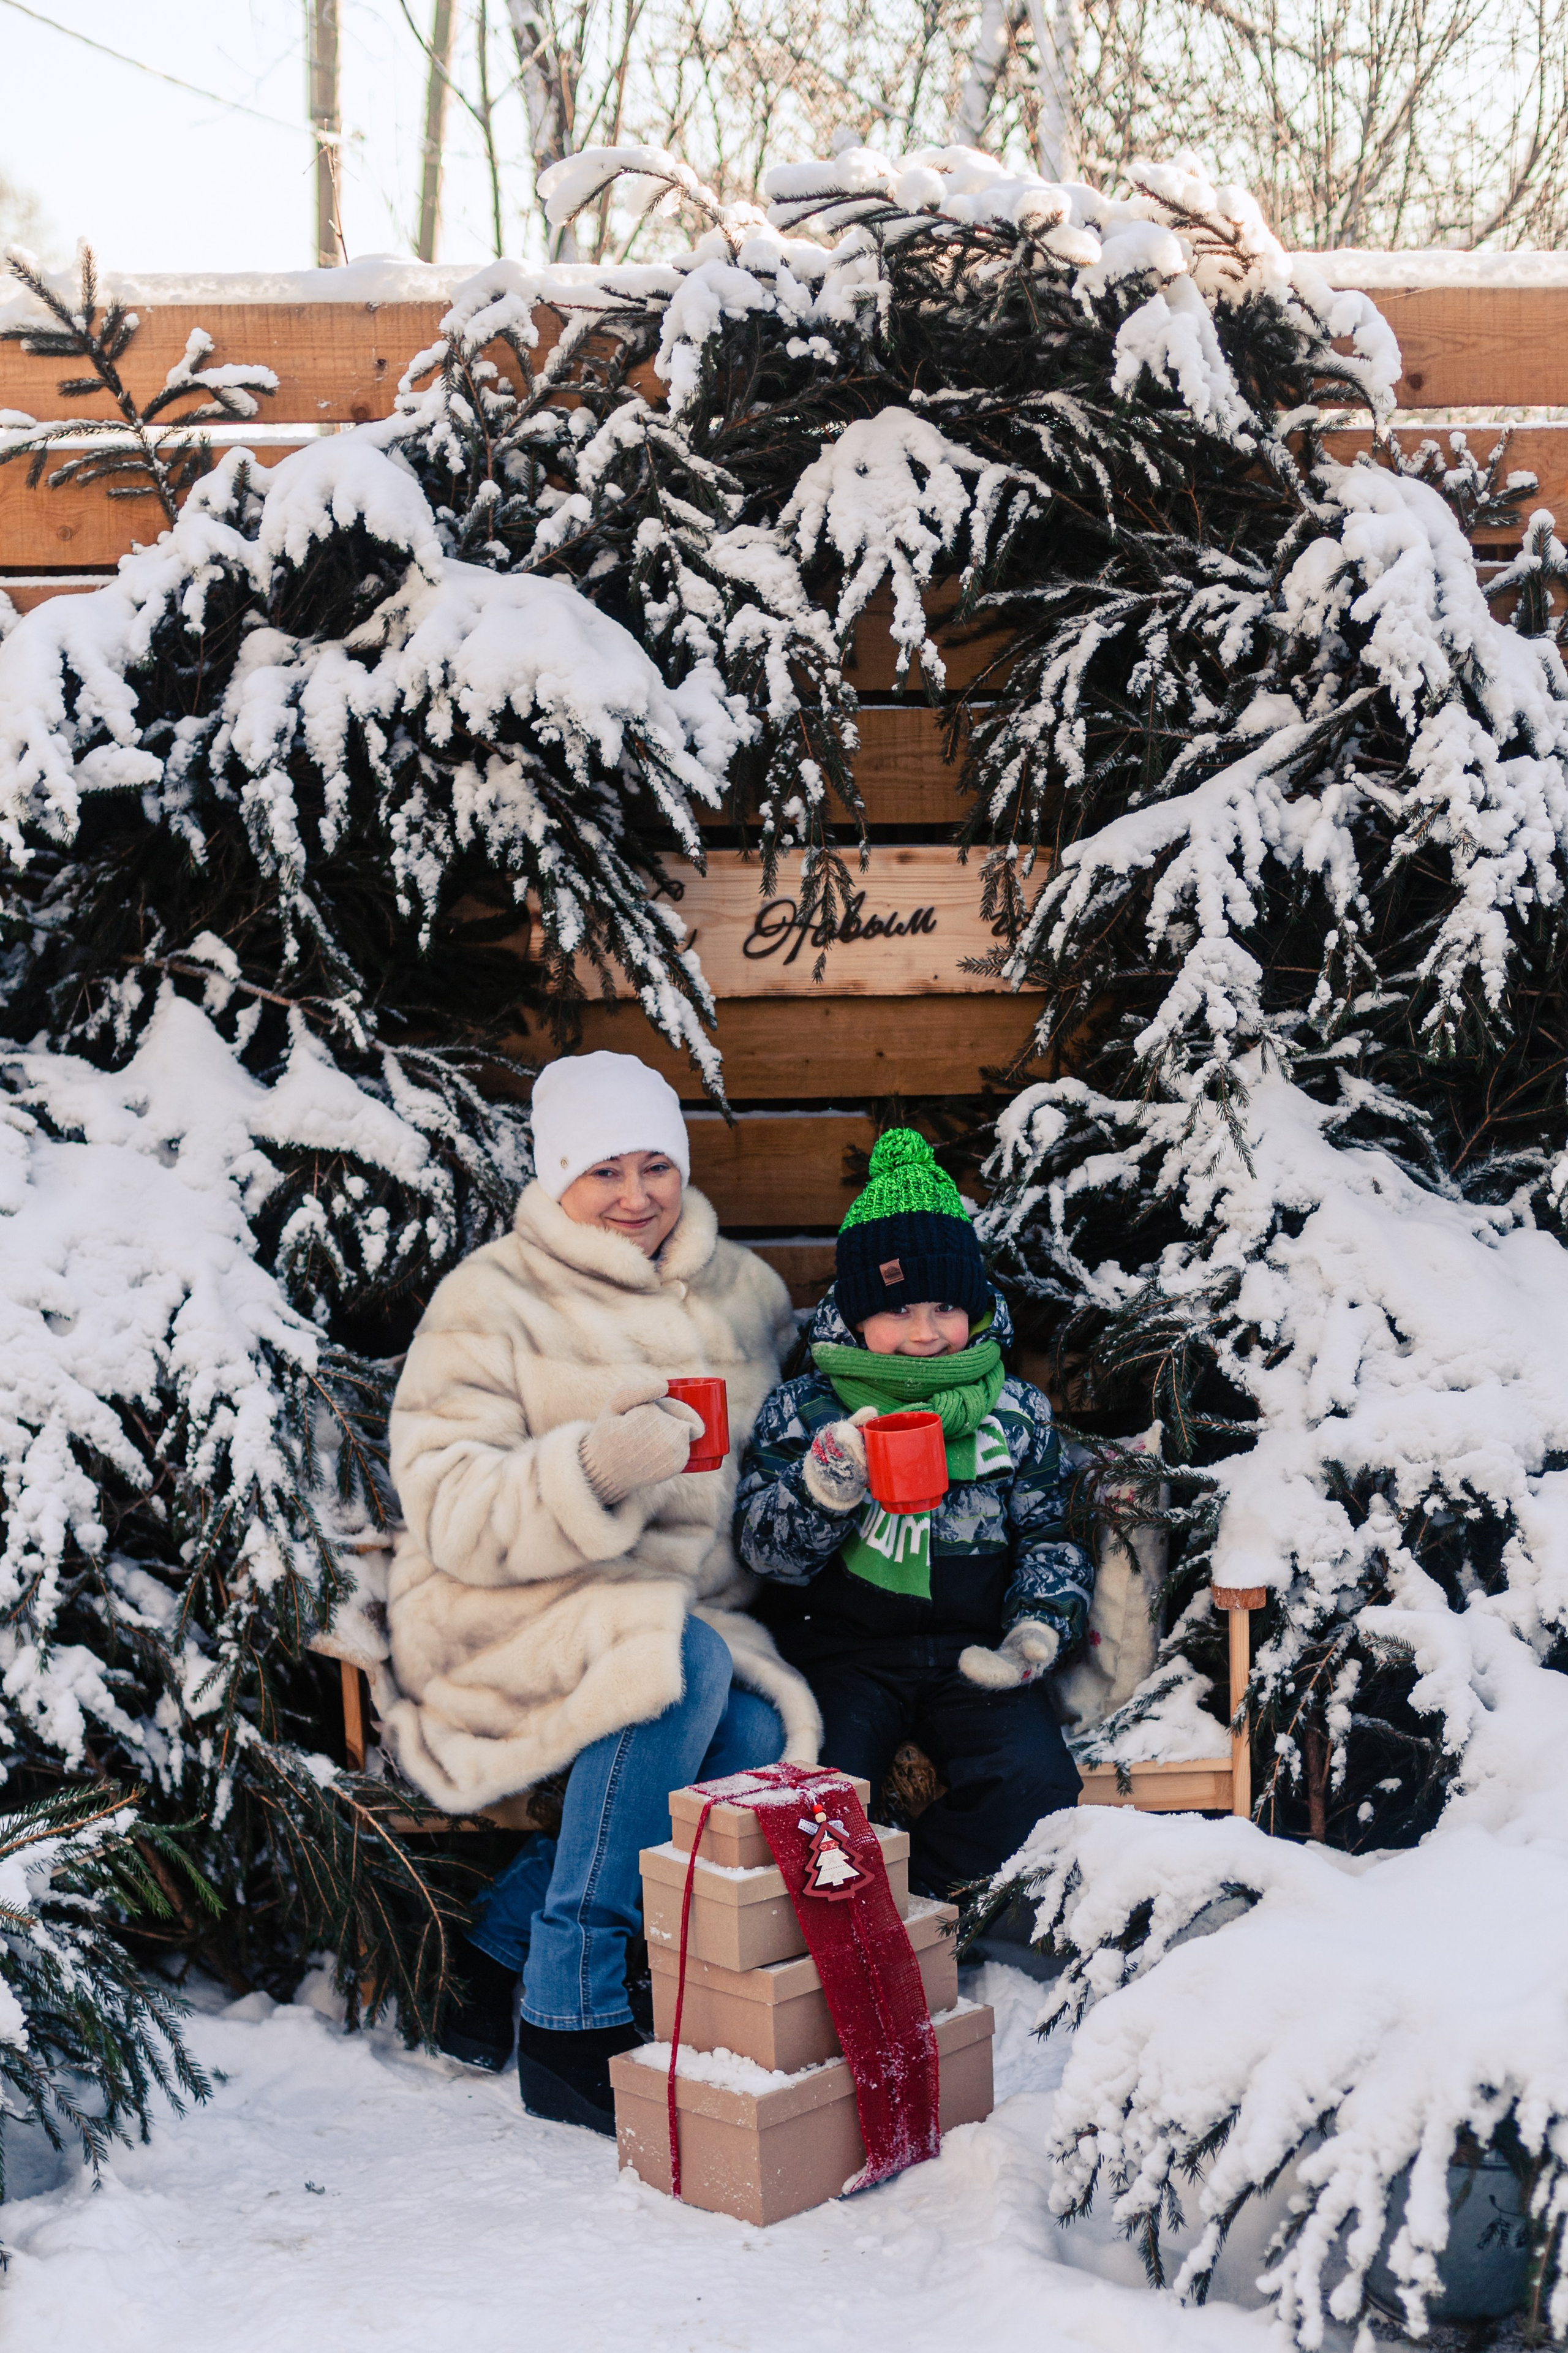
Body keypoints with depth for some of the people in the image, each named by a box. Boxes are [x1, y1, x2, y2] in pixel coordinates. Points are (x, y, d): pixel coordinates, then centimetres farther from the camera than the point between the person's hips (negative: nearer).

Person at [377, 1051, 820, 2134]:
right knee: (683, 1668, -34)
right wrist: (596, 1466, -31)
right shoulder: (491, 1300, -4)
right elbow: (452, 1517, -14)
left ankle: (500, 1953, -9)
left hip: (690, 1614, 5)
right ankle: (570, 2019, -24)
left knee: (756, 1738, -27)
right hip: (507, 1617, -5)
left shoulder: (746, 1291, 13)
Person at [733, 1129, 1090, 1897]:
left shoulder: (1016, 1411, 7)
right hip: (844, 1649, -2)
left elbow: (1047, 1533, 16)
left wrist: (1041, 1628, -2)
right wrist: (828, 1482, -25)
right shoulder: (801, 1410, 1)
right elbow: (764, 1548, -6)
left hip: (972, 1650, 2)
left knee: (1037, 1783, -22)